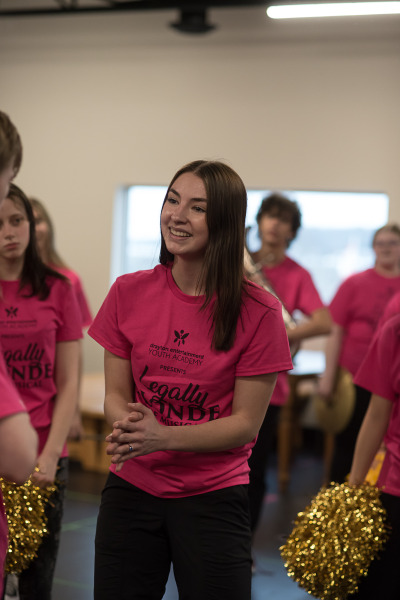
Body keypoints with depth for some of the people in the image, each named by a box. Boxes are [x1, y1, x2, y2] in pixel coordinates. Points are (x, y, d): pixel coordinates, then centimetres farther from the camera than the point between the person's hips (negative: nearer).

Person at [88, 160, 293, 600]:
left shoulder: (258, 312, -11)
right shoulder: (128, 292, -1)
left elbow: (246, 423, -9)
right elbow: (116, 395, 3)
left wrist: (162, 437, -23)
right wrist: (127, 427, -20)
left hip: (213, 498, -3)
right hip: (131, 486, 3)